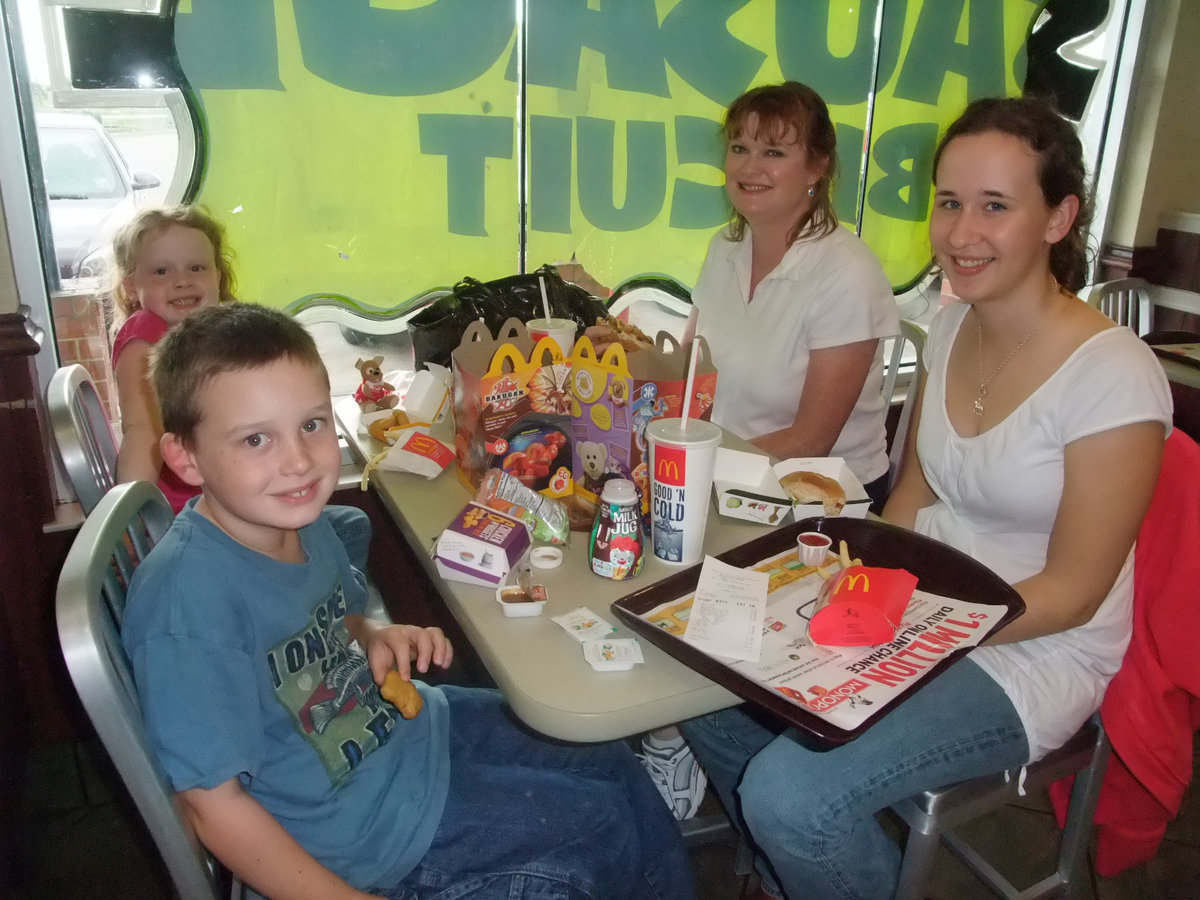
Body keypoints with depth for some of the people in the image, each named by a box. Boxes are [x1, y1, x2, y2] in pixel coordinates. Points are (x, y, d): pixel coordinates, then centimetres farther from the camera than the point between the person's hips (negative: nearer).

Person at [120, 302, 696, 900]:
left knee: (616, 768, 13)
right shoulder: (190, 603, -31)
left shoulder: (300, 517, -7)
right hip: (354, 817, -7)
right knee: (606, 821, -1)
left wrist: (378, 639, -9)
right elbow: (211, 801, -24)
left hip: (408, 724, 8)